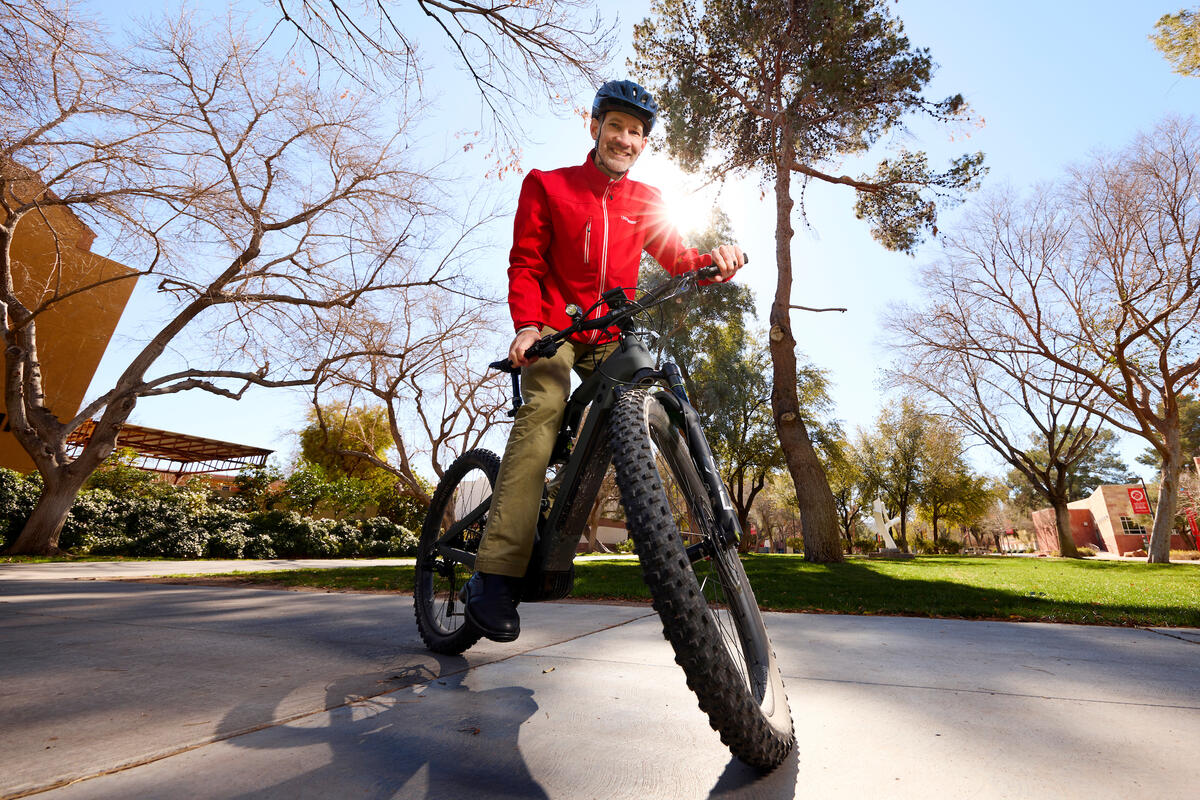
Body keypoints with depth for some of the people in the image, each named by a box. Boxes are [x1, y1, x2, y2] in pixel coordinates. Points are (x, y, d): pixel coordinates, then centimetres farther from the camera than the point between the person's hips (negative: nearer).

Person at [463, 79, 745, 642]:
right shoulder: (548, 185, 7)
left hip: (611, 334, 4)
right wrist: (527, 326, -19)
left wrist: (711, 262, -17)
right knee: (543, 410, -30)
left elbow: (675, 257, 8)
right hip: (554, 325, -3)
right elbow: (525, 263, -1)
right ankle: (497, 572, -32)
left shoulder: (646, 202, 17)